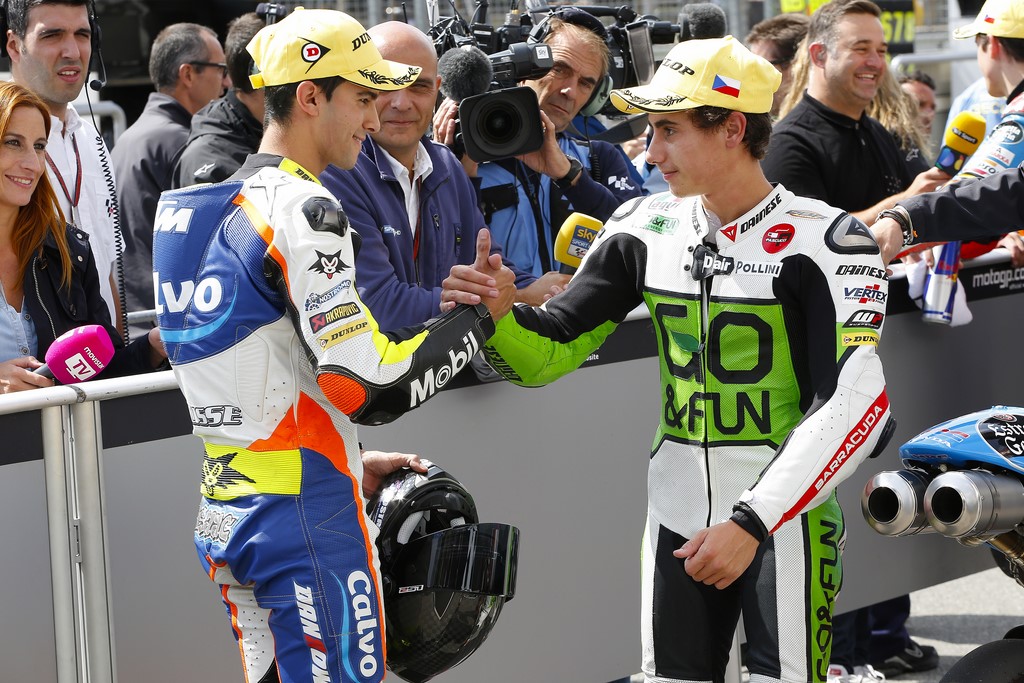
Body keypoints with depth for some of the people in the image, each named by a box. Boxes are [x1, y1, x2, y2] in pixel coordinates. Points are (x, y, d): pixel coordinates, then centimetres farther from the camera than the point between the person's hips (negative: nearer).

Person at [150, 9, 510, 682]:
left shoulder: (209, 211, 14)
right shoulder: (303, 211, -15)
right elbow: (370, 389, -21)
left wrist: (352, 463, 21)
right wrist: (479, 316, -9)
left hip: (222, 515, 9)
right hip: (306, 515, -9)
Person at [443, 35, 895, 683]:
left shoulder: (822, 240, -13)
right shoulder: (645, 229, 3)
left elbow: (856, 403, -21)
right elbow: (551, 351, 7)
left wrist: (750, 522, -26)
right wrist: (495, 315, -17)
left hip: (785, 514, -5)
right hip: (678, 517, 5)